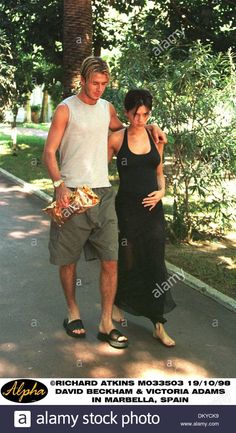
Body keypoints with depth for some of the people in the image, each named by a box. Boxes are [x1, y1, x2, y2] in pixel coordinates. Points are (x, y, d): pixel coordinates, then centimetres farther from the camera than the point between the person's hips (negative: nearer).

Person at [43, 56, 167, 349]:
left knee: (110, 260, 0)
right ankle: (73, 311, 30)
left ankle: (106, 324, 11)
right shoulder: (66, 109, -2)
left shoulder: (107, 108, 14)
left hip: (103, 193, 4)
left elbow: (121, 128, 34)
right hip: (72, 193, -4)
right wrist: (60, 185, -21)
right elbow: (49, 152, -5)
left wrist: (149, 127, 17)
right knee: (68, 260, 7)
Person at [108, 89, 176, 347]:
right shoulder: (116, 139, -3)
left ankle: (158, 325, 13)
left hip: (152, 208, 3)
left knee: (155, 263, 2)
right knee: (126, 260, 8)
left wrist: (161, 191, -3)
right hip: (127, 207, -3)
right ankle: (115, 302, 39)